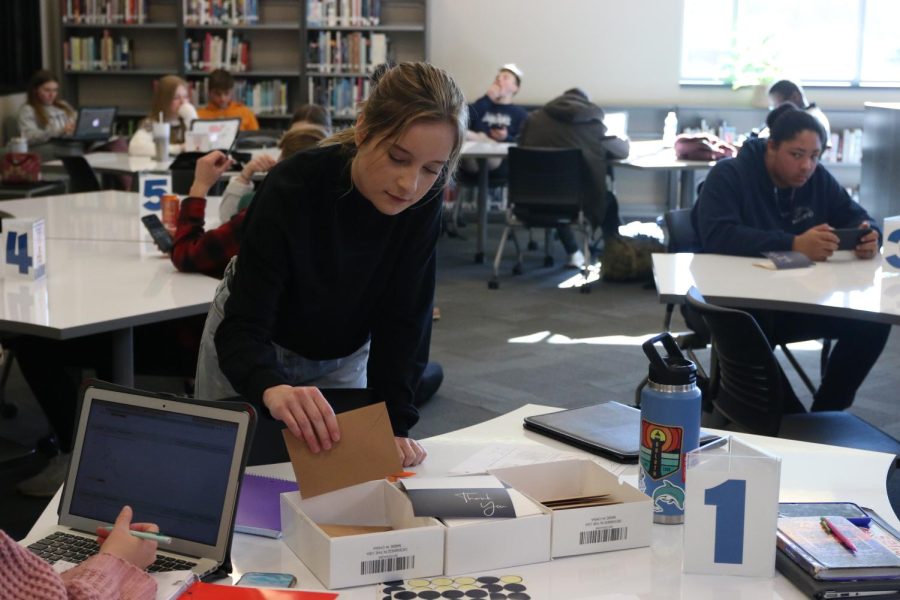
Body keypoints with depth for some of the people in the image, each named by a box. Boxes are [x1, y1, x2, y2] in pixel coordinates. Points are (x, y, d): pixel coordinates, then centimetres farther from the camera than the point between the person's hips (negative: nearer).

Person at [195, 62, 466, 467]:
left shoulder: (422, 204, -24)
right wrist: (273, 390, -60)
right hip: (250, 356, -3)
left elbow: (402, 320, -20)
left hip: (344, 355, 3)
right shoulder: (292, 187, -35)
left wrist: (393, 424, -33)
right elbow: (242, 330, -39)